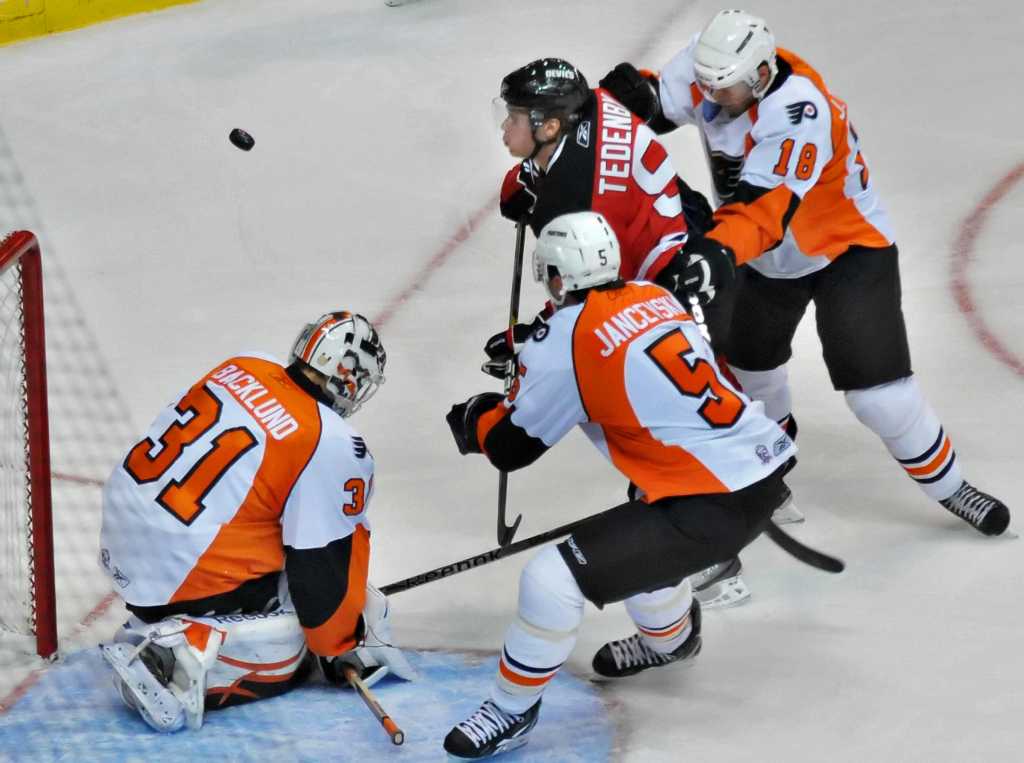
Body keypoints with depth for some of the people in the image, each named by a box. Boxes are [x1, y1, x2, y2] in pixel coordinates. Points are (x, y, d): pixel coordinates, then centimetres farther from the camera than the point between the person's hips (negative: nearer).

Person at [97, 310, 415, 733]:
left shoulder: (240, 367, 2)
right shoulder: (334, 448, -17)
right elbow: (326, 565, -11)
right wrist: (341, 648, 5)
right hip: (182, 574, -8)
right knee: (289, 652, 7)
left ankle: (154, 625, 16)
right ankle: (182, 657, -15)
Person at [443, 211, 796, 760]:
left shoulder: (566, 337, -12)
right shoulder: (653, 297, 9)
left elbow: (510, 446, -2)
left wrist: (472, 417, 19)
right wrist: (532, 355, 30)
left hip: (713, 507, -9)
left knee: (553, 578, -7)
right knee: (637, 535, 35)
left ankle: (511, 711, 8)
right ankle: (670, 637, 58)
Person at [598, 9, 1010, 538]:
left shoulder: (798, 111, -38)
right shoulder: (713, 65, -18)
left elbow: (765, 206, -46)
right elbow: (656, 107, -5)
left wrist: (721, 251, -63)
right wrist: (634, 93, -29)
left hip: (849, 246, -7)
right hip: (769, 254, 7)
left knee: (875, 385, -15)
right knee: (746, 358, 24)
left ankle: (947, 487, 3)